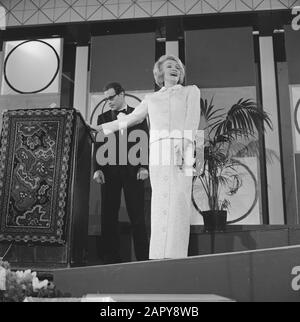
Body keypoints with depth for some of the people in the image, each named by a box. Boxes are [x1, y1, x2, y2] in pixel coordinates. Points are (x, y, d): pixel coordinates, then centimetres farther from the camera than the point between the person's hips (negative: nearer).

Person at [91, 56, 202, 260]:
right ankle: (158, 257, -7)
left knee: (179, 201, -13)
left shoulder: (191, 91, 18)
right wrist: (104, 128, 39)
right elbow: (131, 119, 34)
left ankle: (176, 256, -15)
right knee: (160, 203, -6)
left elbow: (192, 118, 2)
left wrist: (183, 144, -15)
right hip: (158, 152, 2)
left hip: (183, 151, -2)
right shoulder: (151, 99, 26)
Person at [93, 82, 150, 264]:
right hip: (109, 171, 3)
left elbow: (146, 142, 5)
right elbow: (98, 145, 10)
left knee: (137, 216, -2)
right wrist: (97, 169, -3)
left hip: (132, 170, -2)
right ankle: (112, 259, 9)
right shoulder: (103, 117, 18)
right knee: (108, 216, 2)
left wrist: (144, 167, -8)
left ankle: (143, 257, 3)